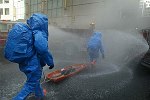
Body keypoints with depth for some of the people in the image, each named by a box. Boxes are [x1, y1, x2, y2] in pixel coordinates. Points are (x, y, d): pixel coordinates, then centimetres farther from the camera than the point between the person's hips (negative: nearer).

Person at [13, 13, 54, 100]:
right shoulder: (39, 35, -24)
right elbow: (44, 51, -29)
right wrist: (51, 62, -14)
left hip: (24, 63, 9)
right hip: (33, 65, -9)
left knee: (35, 80, 29)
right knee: (30, 86, 10)